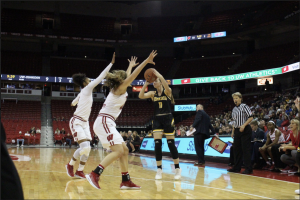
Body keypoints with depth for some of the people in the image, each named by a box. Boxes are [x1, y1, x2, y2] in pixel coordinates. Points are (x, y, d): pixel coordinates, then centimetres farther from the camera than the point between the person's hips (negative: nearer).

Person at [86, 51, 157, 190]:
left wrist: (131, 65, 52)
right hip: (104, 122, -10)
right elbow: (132, 76, -13)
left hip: (106, 123, 10)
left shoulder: (117, 89, 19)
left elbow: (127, 76, 37)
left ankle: (126, 181, 7)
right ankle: (94, 175, -23)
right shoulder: (120, 88, -5)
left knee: (124, 150, 7)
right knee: (118, 151, -18)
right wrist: (146, 61, -13)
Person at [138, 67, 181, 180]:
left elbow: (166, 86, -28)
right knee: (157, 144, -6)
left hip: (168, 119, -3)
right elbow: (141, 96, -9)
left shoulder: (167, 91, -2)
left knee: (171, 144, -2)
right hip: (157, 120, 3)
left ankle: (177, 169, 11)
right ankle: (159, 170, 4)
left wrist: (159, 76, -34)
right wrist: (146, 84, -18)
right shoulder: (153, 93, 7)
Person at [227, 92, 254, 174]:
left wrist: (243, 125, -20)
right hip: (237, 130, 7)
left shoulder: (244, 106, -5)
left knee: (246, 149, -7)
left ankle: (248, 168, -3)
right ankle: (237, 167, 17)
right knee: (237, 149, 9)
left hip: (245, 130, -7)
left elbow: (251, 117, -11)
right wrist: (233, 132, 17)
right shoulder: (234, 110, 15)